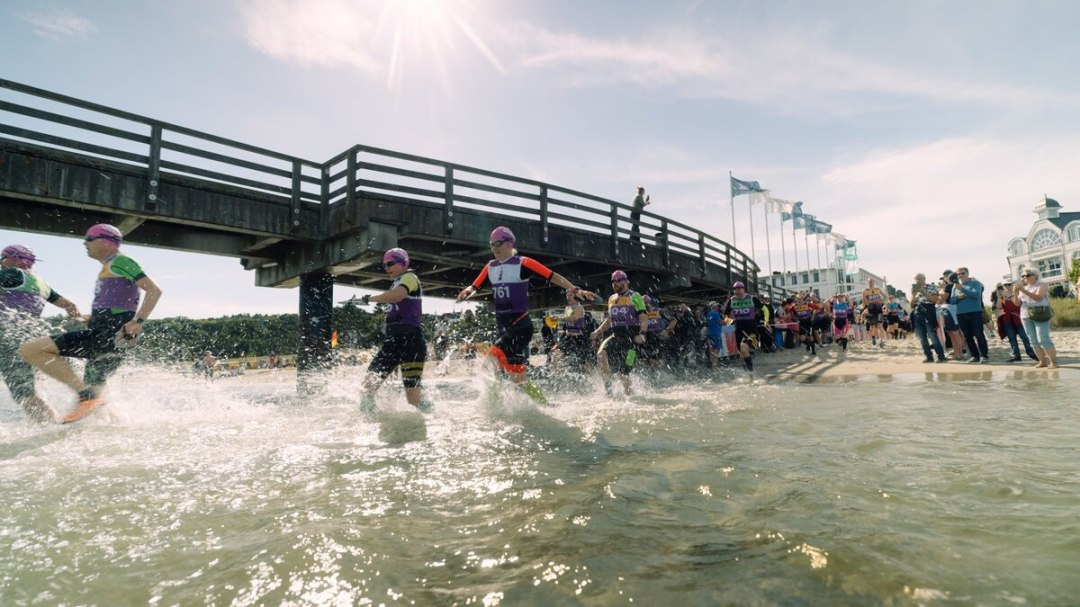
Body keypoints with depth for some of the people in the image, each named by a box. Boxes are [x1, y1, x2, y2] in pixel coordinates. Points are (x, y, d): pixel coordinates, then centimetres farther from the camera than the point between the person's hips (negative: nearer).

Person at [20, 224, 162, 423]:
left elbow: (154, 290, -16)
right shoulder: (109, 268, 27)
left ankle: (85, 392, -20)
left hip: (108, 333, -10)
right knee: (93, 395, 18)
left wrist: (138, 321, -24)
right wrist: (95, 318, 20)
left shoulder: (119, 261, -3)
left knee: (30, 349, -16)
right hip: (110, 338, 10)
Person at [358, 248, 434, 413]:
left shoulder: (409, 277, -1)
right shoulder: (397, 284, 27)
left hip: (409, 341, -9)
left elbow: (396, 295, -24)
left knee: (415, 399, -12)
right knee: (367, 387, 1)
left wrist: (370, 298, -13)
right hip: (393, 341, 9)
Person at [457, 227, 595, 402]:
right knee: (516, 375, 8)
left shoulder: (523, 263, -8)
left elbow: (553, 277, -9)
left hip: (520, 325, -7)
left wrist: (575, 290, -17)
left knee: (495, 356, -27)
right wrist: (468, 291, -11)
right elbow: (474, 286, 13)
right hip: (503, 327, 7)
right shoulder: (490, 267, 10)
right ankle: (543, 403, 24)